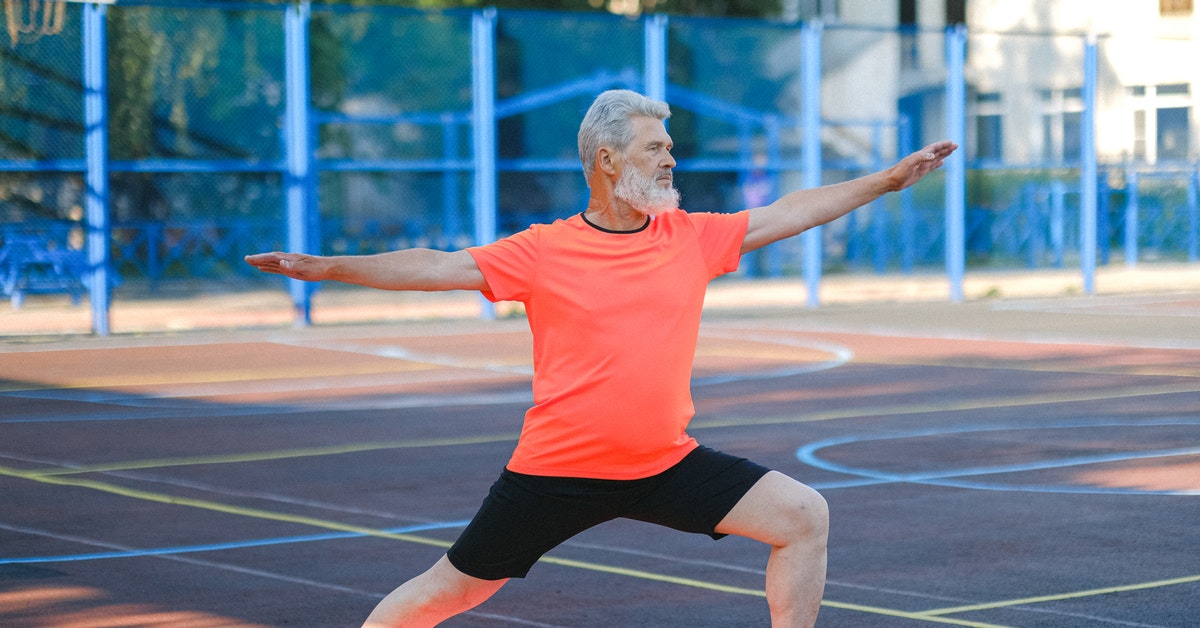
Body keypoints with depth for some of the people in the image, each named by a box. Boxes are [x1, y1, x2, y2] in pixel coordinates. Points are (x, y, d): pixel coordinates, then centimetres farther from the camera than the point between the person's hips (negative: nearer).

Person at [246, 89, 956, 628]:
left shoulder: (691, 236, 4)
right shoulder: (542, 252, -6)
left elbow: (789, 213, 9)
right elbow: (438, 267, -8)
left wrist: (889, 179, 9)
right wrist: (324, 267, -16)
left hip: (667, 463, 3)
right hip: (558, 468, -3)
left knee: (803, 516, -8)